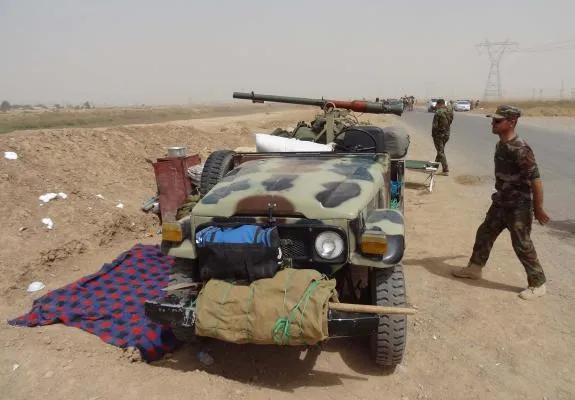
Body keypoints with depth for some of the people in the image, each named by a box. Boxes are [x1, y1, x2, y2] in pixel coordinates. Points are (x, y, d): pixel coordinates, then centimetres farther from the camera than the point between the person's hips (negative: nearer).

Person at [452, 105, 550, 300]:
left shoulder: (520, 148, -24)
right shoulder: (500, 145, 4)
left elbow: (535, 178, -23)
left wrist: (538, 208, -20)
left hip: (519, 206, -9)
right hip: (501, 202, 9)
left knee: (522, 245, 1)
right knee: (484, 233, 16)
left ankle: (538, 284, 18)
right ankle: (475, 267, 32)